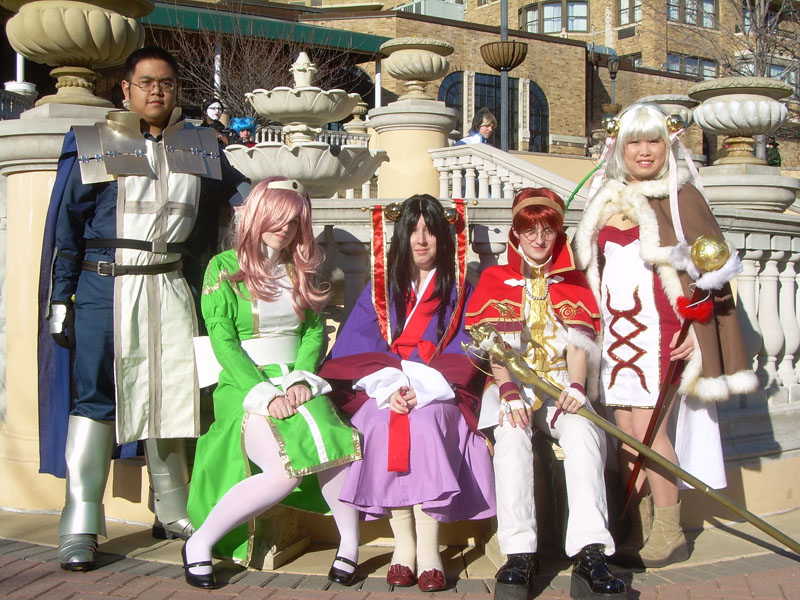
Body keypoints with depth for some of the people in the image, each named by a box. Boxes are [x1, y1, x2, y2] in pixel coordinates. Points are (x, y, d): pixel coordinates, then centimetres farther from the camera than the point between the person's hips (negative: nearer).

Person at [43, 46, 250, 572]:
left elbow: (240, 195, 24)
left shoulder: (202, 148, 10)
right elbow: (66, 227, 1)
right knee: (95, 397, -4)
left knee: (172, 393, 7)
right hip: (105, 286, -3)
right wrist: (61, 301, -3)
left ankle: (173, 512, 21)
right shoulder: (92, 146, 3)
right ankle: (80, 525, 3)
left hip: (171, 288, 3)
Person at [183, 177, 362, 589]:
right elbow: (223, 342, -6)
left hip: (295, 382, 4)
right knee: (286, 469, -30)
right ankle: (200, 543, -11)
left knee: (338, 446, -29)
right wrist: (265, 394, -16)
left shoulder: (299, 270, 18)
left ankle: (350, 545, -8)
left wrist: (301, 379, -8)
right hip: (245, 388, -4)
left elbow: (315, 331, 11)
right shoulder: (225, 267, 1)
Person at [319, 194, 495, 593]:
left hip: (439, 396, -1)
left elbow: (464, 357, 1)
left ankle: (429, 546, -32)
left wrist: (422, 389, -16)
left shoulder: (459, 291, 12)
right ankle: (403, 542, -25)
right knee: (382, 422, -32)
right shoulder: (379, 289, 14)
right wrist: (390, 386, -16)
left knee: (423, 420, -34)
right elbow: (353, 350, 2)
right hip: (381, 394, 1)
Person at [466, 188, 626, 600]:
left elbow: (578, 344, 6)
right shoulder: (495, 280, 15)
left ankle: (590, 554, -42)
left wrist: (575, 387, -16)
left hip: (561, 385, 1)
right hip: (513, 384, -1)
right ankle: (520, 553, -38)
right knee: (512, 434, -35)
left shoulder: (573, 281, 19)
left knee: (583, 430, -33)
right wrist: (508, 390, -19)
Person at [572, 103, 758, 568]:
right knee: (626, 430, 2)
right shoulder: (607, 203, 16)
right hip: (618, 331, 5)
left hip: (660, 329, -5)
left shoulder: (680, 197, 1)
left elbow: (710, 269, -3)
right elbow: (592, 267, 22)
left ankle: (669, 533, 2)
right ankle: (639, 531, 12)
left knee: (647, 424, -11)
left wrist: (696, 326, -12)